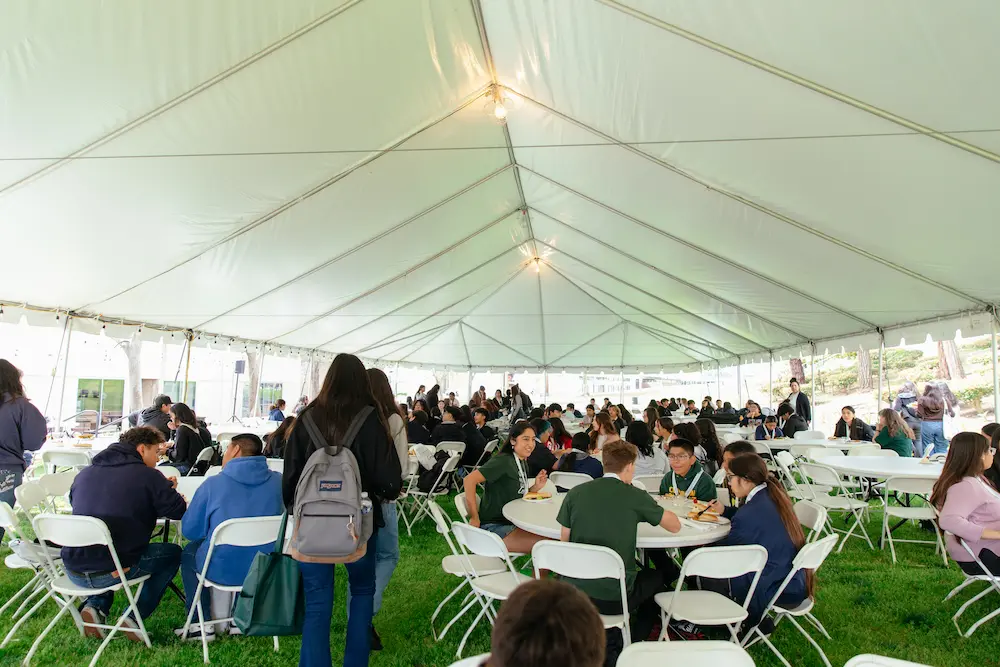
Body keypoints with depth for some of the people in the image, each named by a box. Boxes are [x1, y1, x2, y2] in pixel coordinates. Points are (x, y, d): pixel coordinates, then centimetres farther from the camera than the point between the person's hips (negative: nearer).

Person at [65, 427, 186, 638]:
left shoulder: (85, 473, 11)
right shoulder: (148, 476, -7)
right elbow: (179, 510, -2)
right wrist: (167, 489, 22)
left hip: (74, 571, 6)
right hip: (112, 571, -6)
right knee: (172, 552, 17)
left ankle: (95, 606, 17)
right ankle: (135, 616, 10)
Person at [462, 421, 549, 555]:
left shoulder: (523, 463, 12)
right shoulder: (504, 461, -17)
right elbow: (469, 480, -26)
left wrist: (536, 487, 0)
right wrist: (474, 517, -22)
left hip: (511, 523, 9)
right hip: (493, 528, -9)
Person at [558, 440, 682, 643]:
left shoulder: (575, 493, -2)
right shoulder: (636, 497, -8)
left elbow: (564, 540, 6)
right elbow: (675, 526, 6)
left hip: (573, 591, 4)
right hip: (614, 599, -3)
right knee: (657, 576, 28)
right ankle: (636, 640, 34)